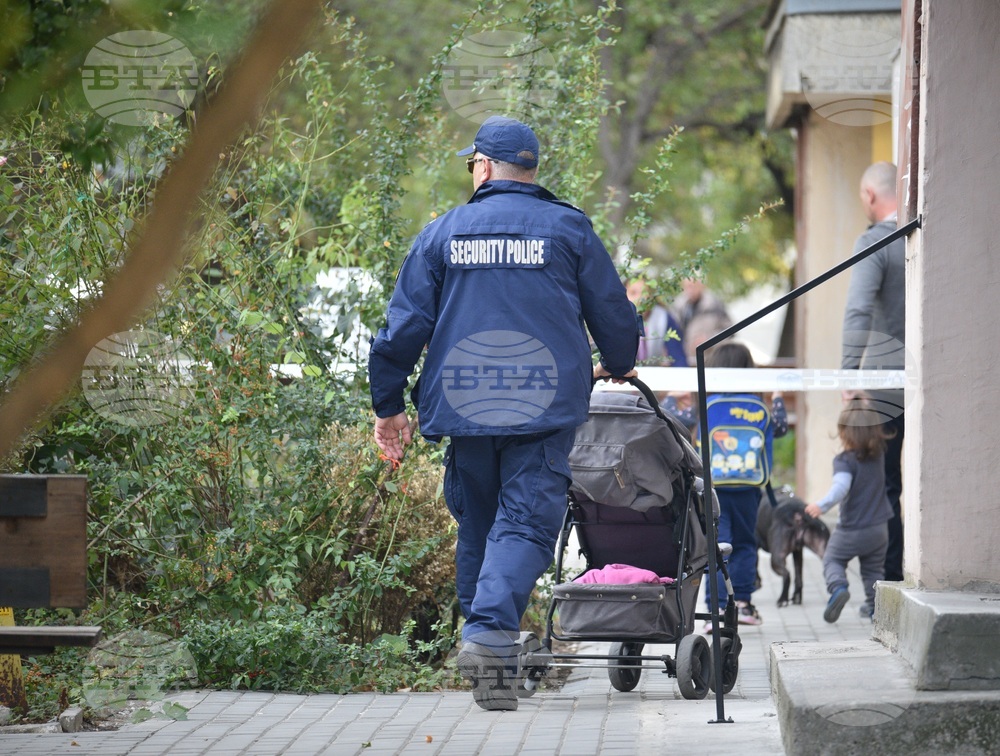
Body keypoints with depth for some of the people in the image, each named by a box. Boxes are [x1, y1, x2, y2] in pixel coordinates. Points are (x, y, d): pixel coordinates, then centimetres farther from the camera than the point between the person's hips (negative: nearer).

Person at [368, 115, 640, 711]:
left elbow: (405, 326, 6)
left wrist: (389, 405, 14)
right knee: (526, 523, -8)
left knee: (477, 523, 16)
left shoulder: (442, 233, 8)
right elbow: (614, 312, 10)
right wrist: (618, 365, 31)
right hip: (546, 406, -2)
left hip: (464, 408, 2)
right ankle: (491, 632, -28)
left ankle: (482, 635, 16)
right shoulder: (568, 228, 5)